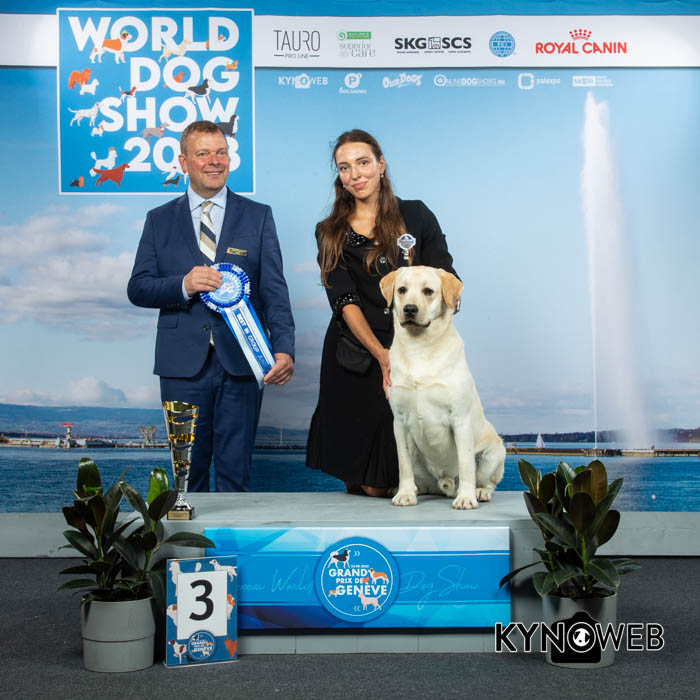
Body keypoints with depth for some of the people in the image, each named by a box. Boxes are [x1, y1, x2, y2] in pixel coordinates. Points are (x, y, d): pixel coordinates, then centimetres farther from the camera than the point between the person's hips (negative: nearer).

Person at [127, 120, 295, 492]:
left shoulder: (258, 216, 7)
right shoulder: (159, 220, 10)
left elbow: (274, 289, 0)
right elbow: (137, 289, 5)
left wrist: (283, 348, -15)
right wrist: (184, 285, -15)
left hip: (241, 363, -1)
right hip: (183, 364, 1)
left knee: (235, 471, 3)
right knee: (188, 473, 7)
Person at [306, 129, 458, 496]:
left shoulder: (417, 216, 7)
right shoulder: (330, 234, 7)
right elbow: (344, 301, -5)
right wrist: (381, 354, -20)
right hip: (356, 362, 0)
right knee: (368, 487, 0)